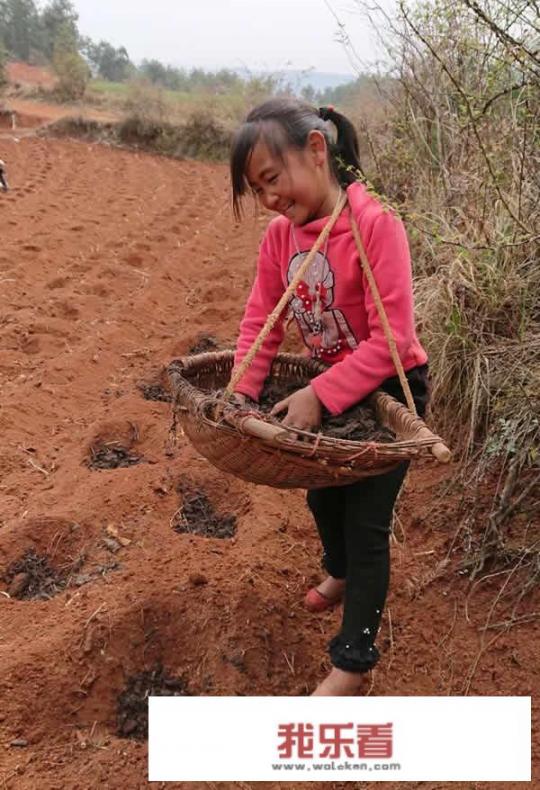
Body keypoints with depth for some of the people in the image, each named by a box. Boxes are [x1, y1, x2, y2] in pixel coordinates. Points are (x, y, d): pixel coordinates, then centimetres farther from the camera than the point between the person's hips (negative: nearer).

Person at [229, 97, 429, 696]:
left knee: (366, 518, 0)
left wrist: (319, 397, -31)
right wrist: (242, 391, -20)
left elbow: (391, 339, -29)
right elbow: (260, 321, -6)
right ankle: (341, 574, 55)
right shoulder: (279, 234, -8)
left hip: (390, 389, -6)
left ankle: (352, 661, 18)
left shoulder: (376, 225, -27)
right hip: (329, 386, 7)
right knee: (322, 494, 23)